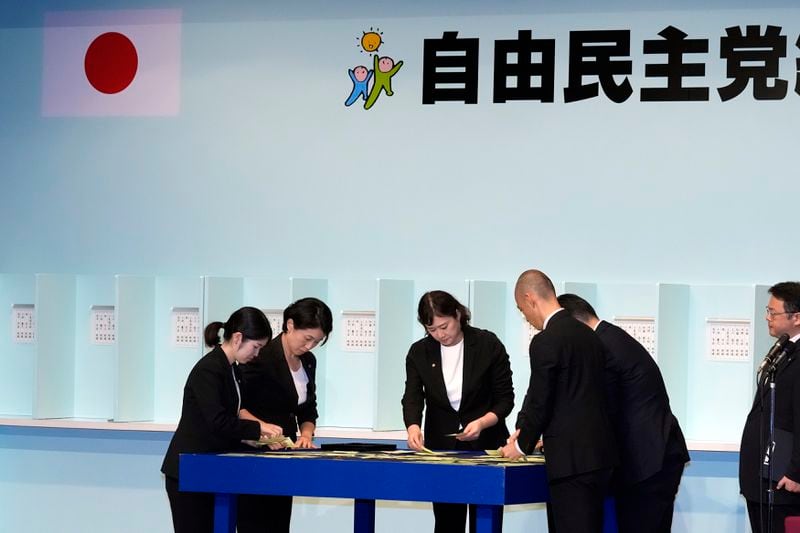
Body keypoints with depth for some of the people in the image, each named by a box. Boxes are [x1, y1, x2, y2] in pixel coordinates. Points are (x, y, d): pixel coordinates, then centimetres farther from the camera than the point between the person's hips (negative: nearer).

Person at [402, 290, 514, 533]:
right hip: (441, 447, 2)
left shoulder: (488, 345, -9)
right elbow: (412, 397, -9)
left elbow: (505, 398, -5)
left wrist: (481, 422, -24)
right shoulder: (419, 353, -1)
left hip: (485, 446, -2)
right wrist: (413, 427, -30)